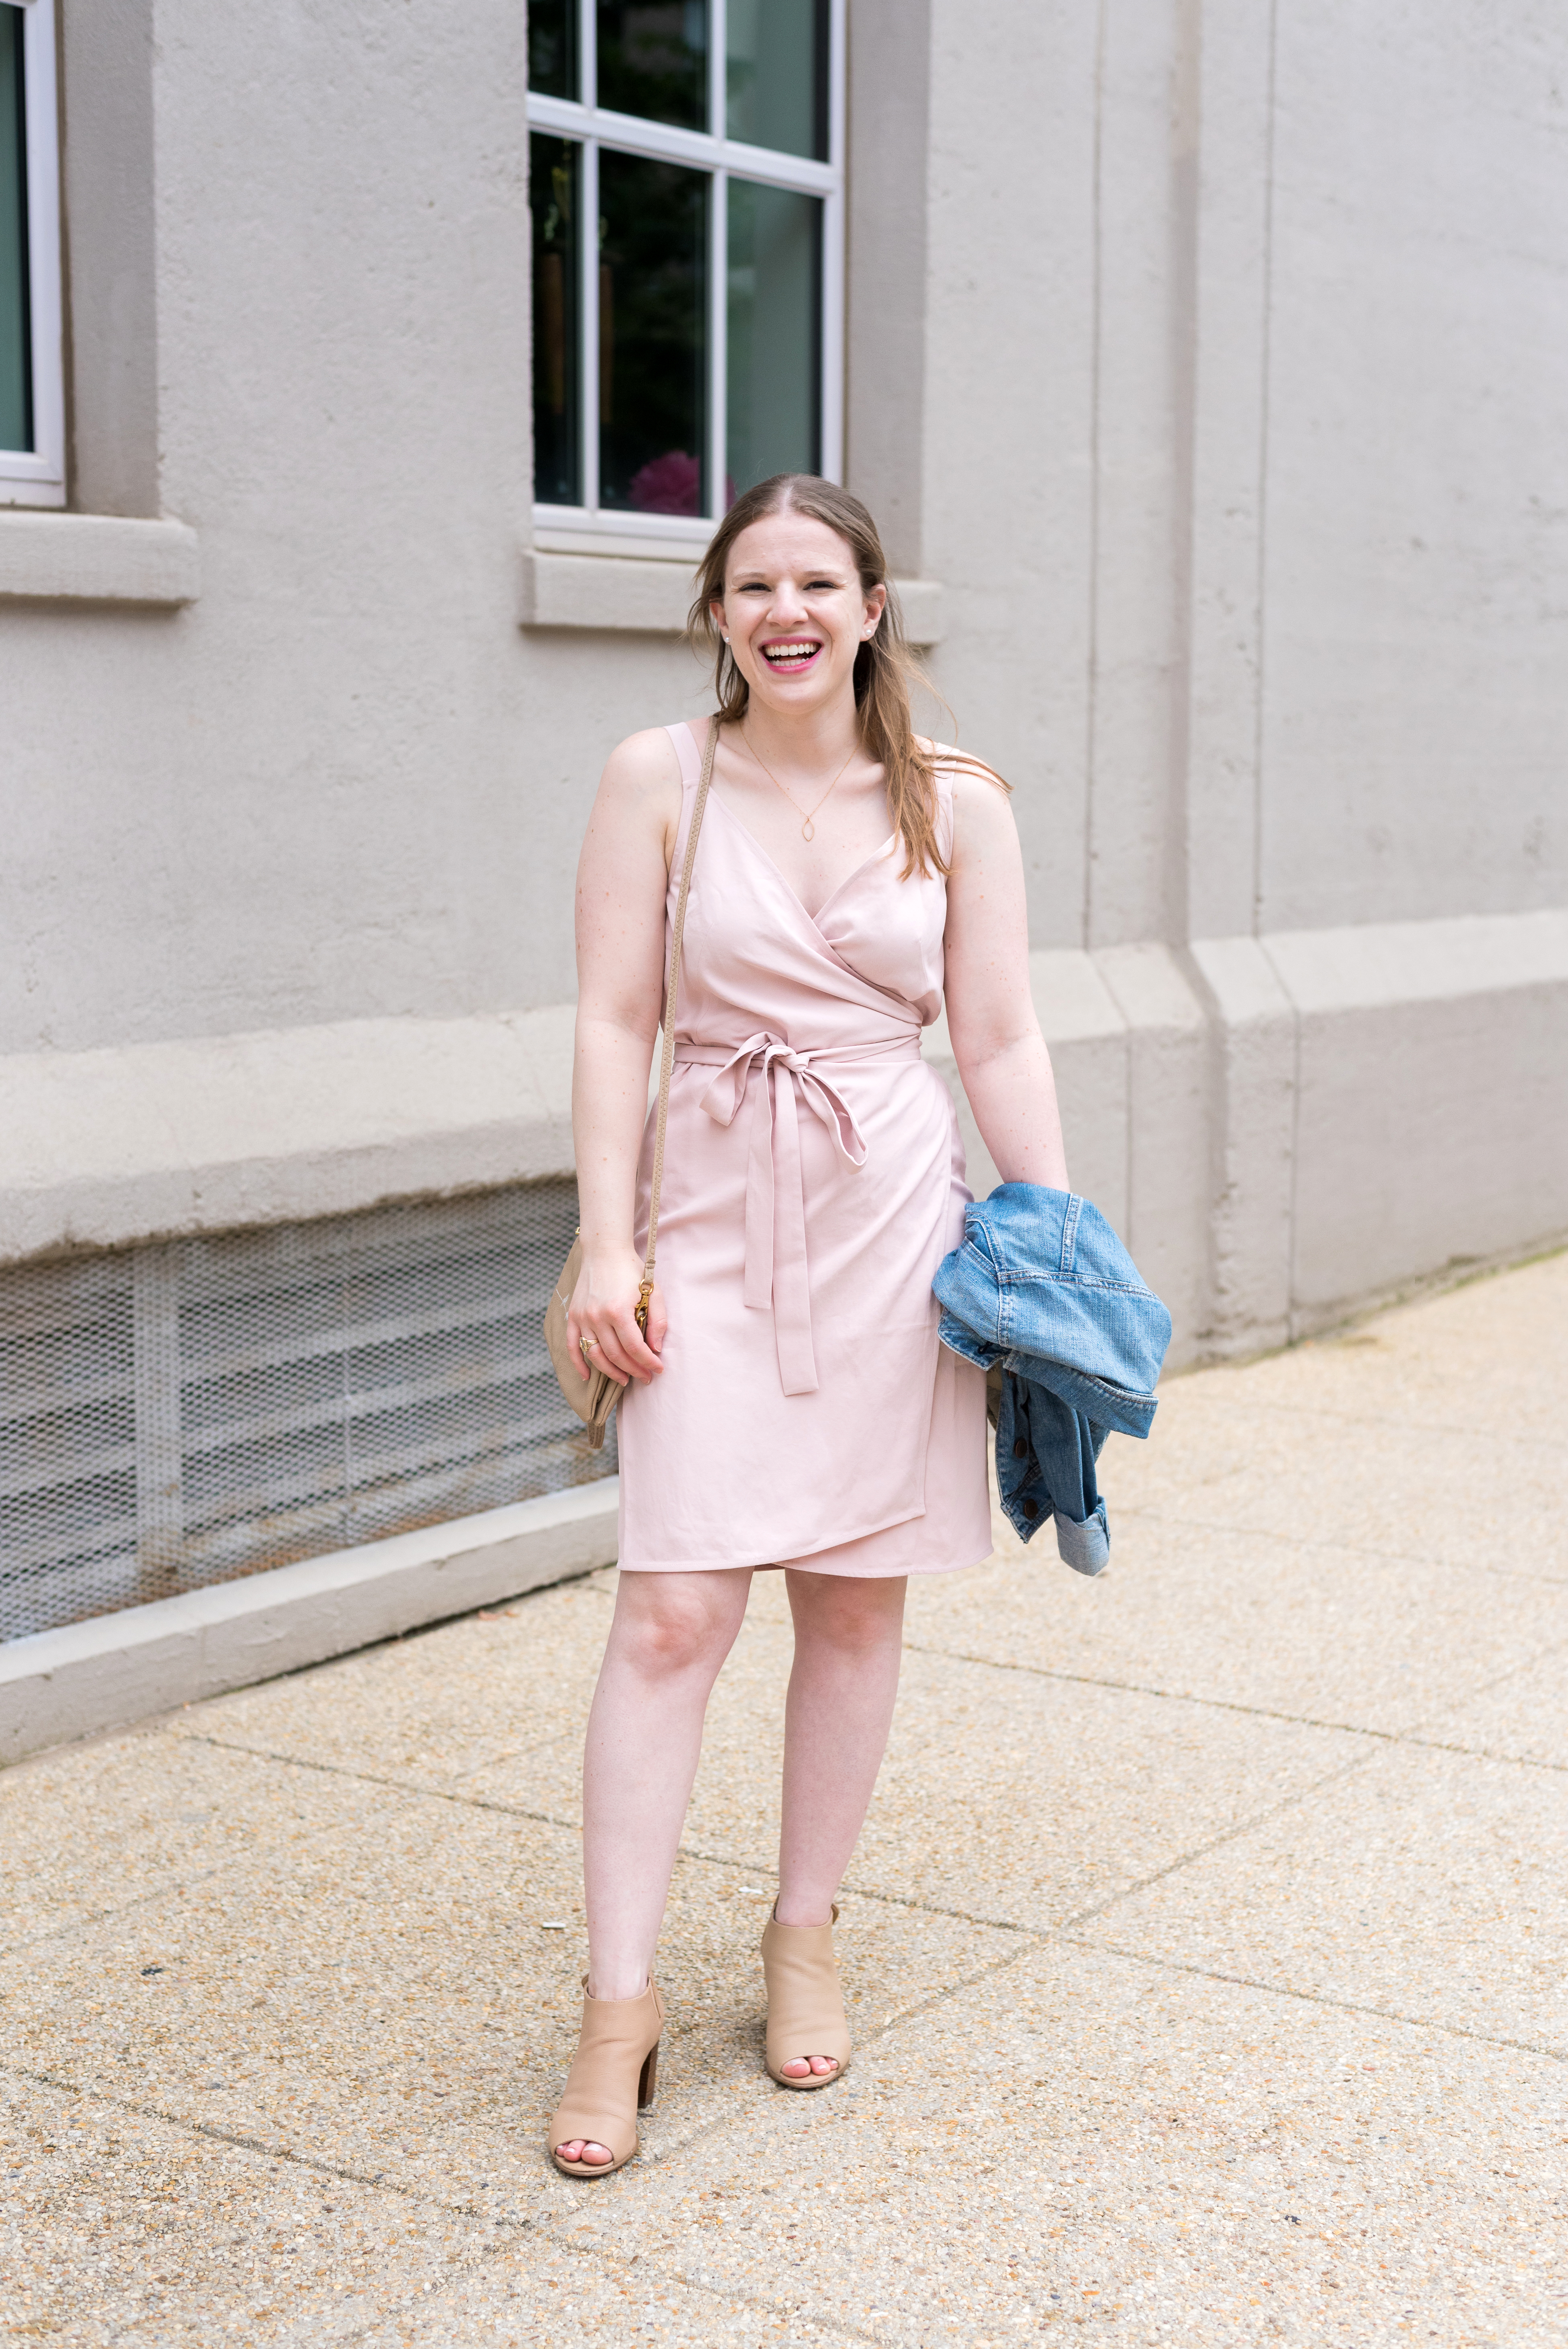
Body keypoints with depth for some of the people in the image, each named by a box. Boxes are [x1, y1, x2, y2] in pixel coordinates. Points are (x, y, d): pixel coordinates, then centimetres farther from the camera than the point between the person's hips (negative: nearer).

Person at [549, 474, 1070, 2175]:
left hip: (893, 1210, 2)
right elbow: (615, 1021, -1)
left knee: (858, 1594, 9)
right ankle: (619, 2002, 1)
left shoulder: (956, 805, 3)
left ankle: (804, 1936, 27)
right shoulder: (659, 779, 0)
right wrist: (605, 1239, -8)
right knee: (673, 1608, -8)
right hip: (715, 1214, -1)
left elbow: (1000, 1046, 5)